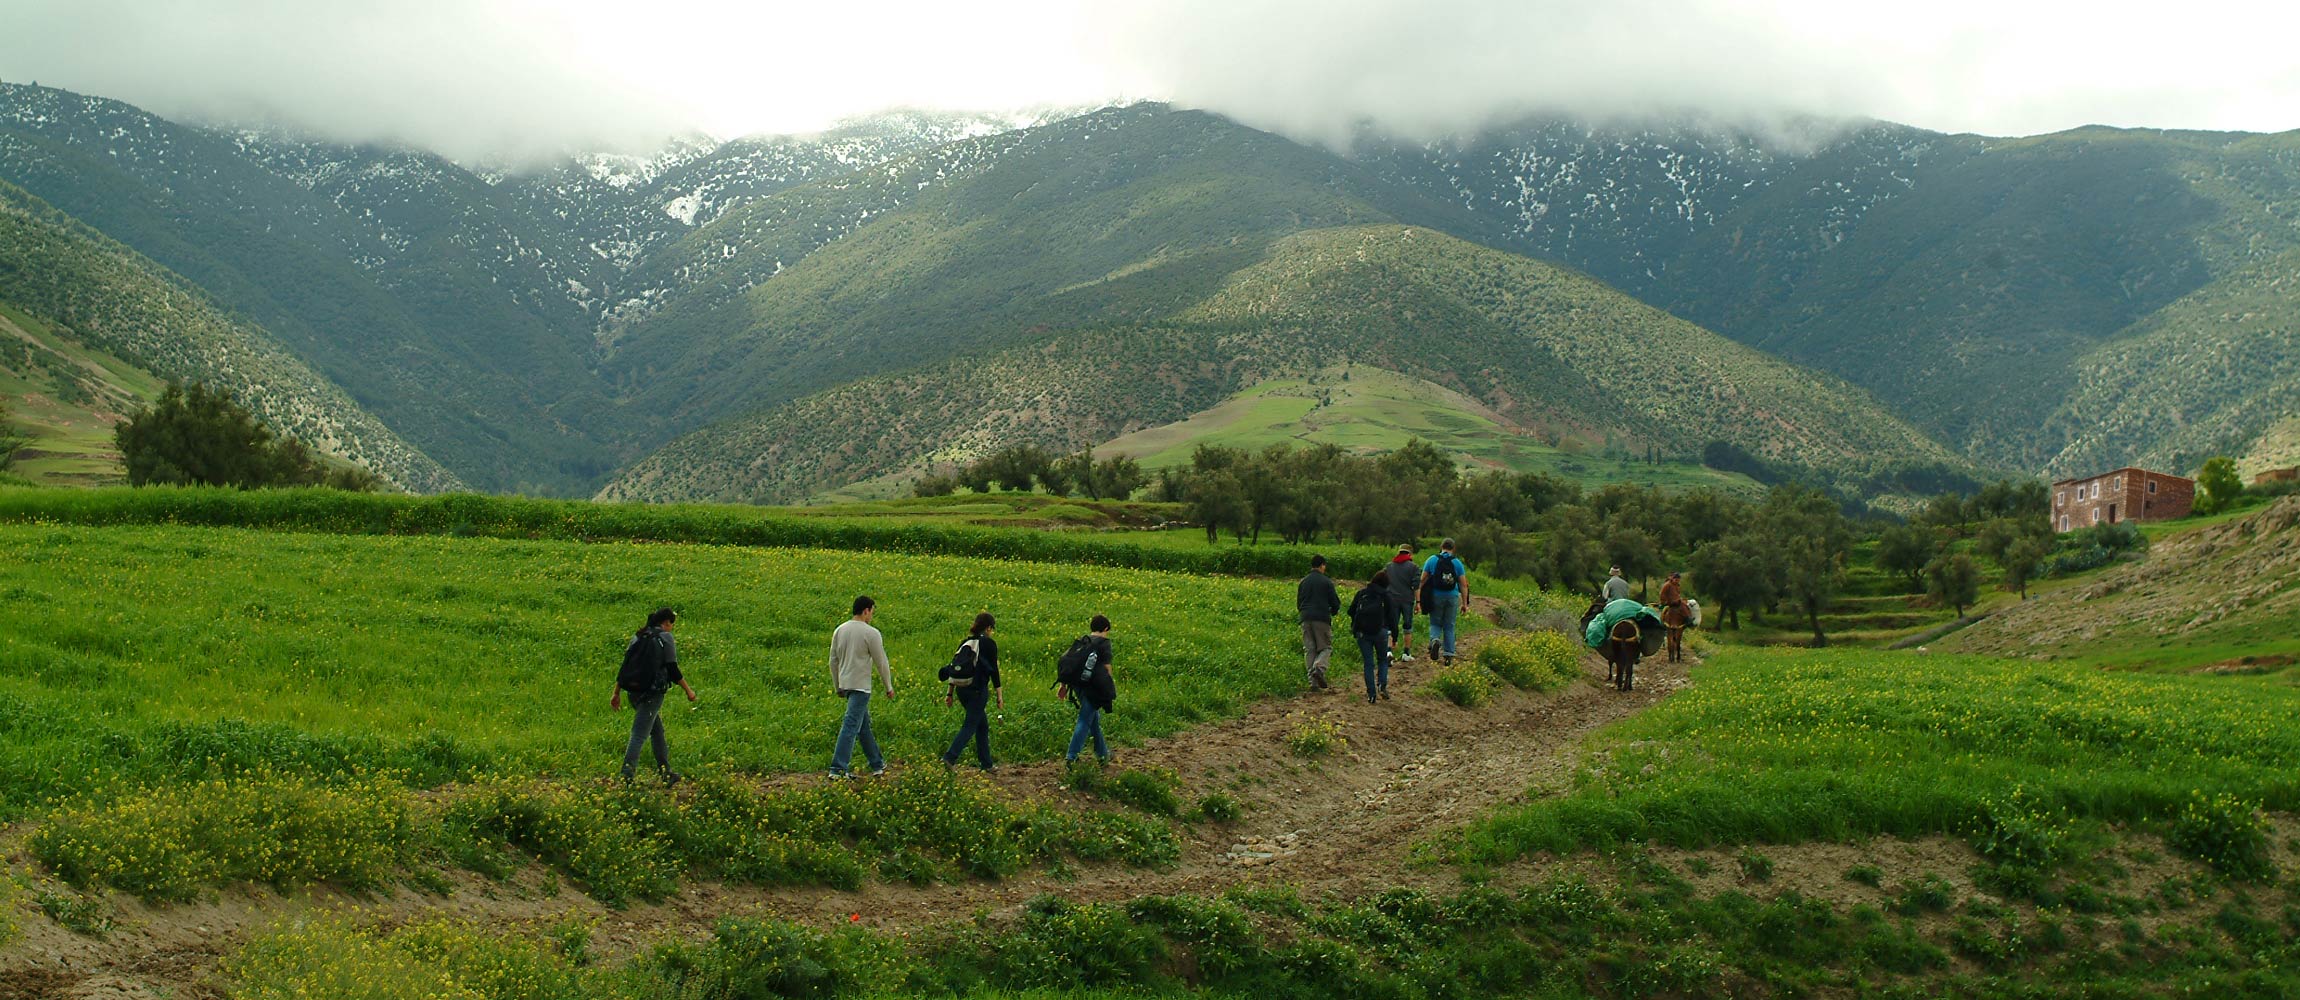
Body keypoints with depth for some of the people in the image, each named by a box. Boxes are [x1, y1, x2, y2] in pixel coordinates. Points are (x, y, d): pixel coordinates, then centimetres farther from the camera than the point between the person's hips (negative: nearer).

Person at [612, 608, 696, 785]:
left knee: (657, 732, 19)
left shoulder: (638, 637, 13)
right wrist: (688, 690, 1)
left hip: (634, 692, 7)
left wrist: (616, 694, 15)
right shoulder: (665, 638, -6)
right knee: (639, 735, -9)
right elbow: (673, 670, -9)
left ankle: (666, 773, 25)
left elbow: (625, 666, 12)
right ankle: (627, 775, -16)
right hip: (652, 694, -7)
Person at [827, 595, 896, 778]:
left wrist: (837, 687, 24)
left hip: (845, 684, 8)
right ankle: (838, 769, -14)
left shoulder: (840, 630, 9)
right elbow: (881, 663, -6)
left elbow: (833, 661, 15)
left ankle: (878, 764, 27)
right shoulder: (871, 633, -11)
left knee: (864, 725, 18)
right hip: (860, 686, -8)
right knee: (851, 727, -9)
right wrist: (889, 687, 6)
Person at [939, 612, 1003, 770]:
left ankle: (986, 763, 19)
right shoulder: (989, 644, -7)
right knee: (970, 726, -4)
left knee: (982, 724, 17)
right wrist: (1000, 696, -5)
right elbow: (994, 671, -9)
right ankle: (950, 756, -19)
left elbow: (953, 668, 11)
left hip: (961, 690, 7)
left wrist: (950, 692, 16)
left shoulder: (965, 642, 11)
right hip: (978, 690, -7)